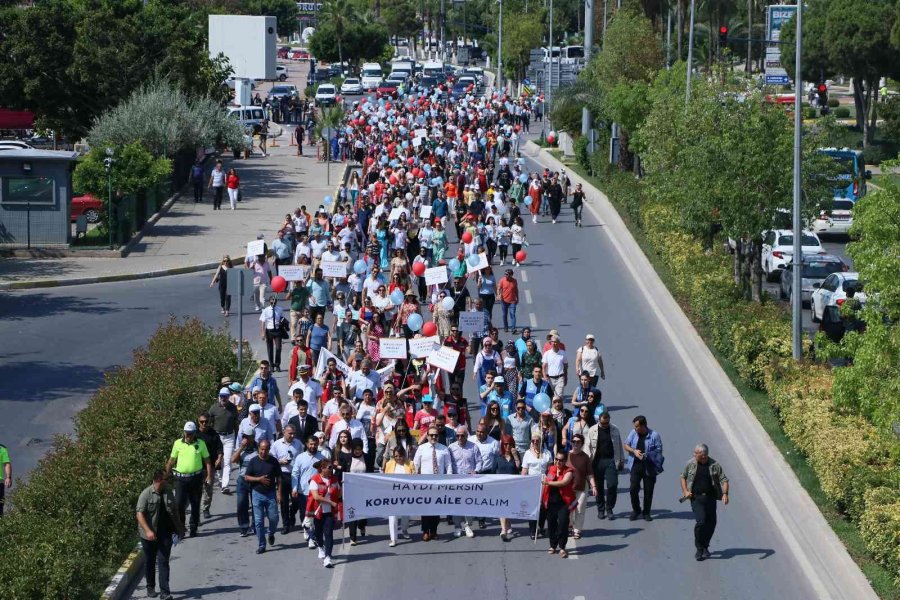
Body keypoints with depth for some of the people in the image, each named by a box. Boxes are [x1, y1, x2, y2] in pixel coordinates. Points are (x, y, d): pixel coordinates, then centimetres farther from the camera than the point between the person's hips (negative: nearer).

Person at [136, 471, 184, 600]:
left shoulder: (168, 493, 5)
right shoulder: (146, 494, -11)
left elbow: (175, 511, 17)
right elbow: (140, 514, -17)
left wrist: (179, 528, 20)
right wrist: (148, 531, -27)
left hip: (165, 534, 2)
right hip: (150, 535, -2)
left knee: (163, 562, -3)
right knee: (150, 562, 12)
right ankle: (150, 587, 29)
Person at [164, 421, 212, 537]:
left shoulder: (201, 444, 1)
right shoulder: (178, 443, 2)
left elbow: (207, 461, 5)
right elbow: (171, 461, 9)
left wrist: (209, 476, -4)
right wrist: (165, 476, 9)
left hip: (196, 478, 0)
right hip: (181, 478, 0)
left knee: (195, 505, 8)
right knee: (179, 504, -8)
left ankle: (193, 529, 19)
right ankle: (180, 528, 3)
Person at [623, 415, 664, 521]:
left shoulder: (654, 435, -9)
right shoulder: (633, 433, 3)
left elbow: (658, 451, -8)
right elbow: (626, 445, 11)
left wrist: (646, 455, -20)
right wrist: (634, 451, -9)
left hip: (649, 467, -3)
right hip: (636, 466, 3)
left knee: (648, 491, 4)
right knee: (633, 488, -4)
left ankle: (646, 513, 18)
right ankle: (636, 510, 16)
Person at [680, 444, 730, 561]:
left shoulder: (714, 465, 1)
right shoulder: (691, 464, 2)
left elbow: (724, 480, 1)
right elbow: (683, 477, 15)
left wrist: (725, 494, -14)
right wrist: (685, 491, 0)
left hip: (710, 497, 2)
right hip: (696, 497, -2)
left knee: (711, 523, 4)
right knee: (701, 521, -16)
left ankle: (705, 547, 25)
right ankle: (699, 549, -6)